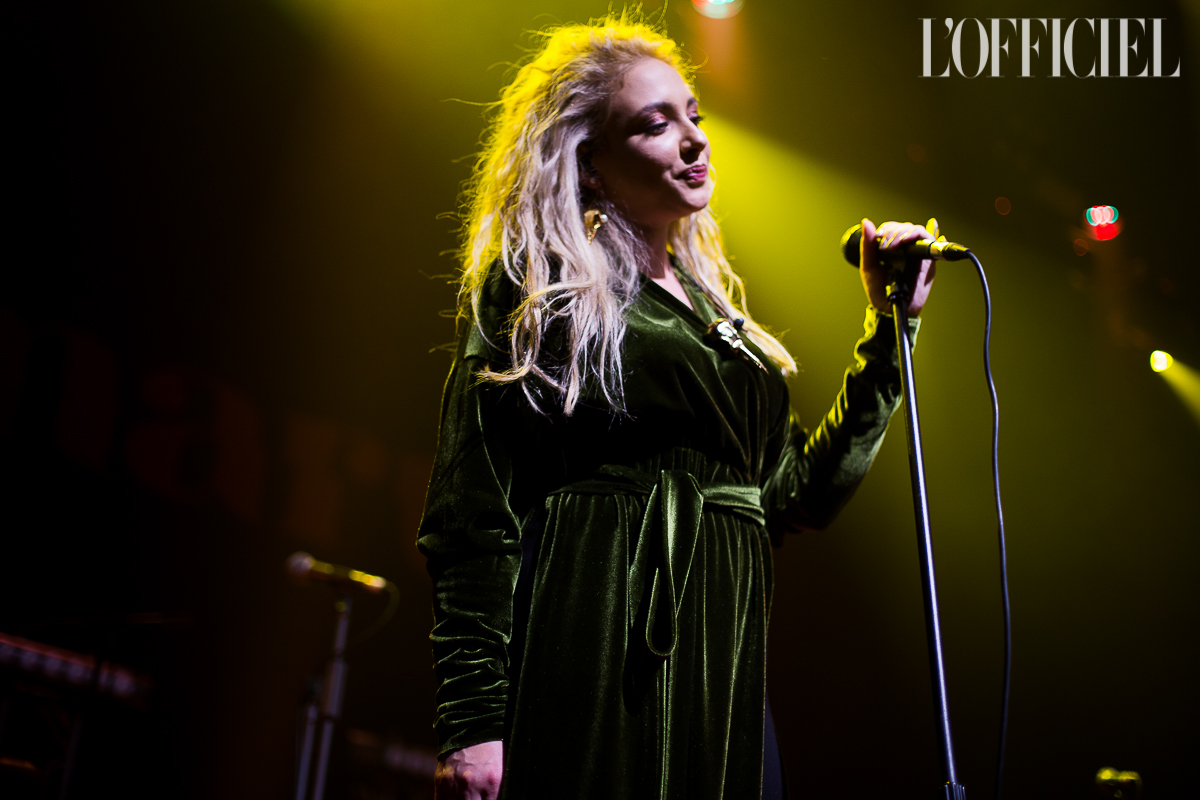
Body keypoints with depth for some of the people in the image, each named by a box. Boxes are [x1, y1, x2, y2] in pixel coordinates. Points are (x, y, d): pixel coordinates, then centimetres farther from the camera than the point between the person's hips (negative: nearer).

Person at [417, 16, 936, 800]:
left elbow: (800, 493, 16)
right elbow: (473, 514, -8)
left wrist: (889, 330, 13)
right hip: (594, 662, -6)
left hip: (724, 670, 6)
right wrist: (472, 721, -16)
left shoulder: (713, 307, 18)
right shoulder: (534, 291, -1)